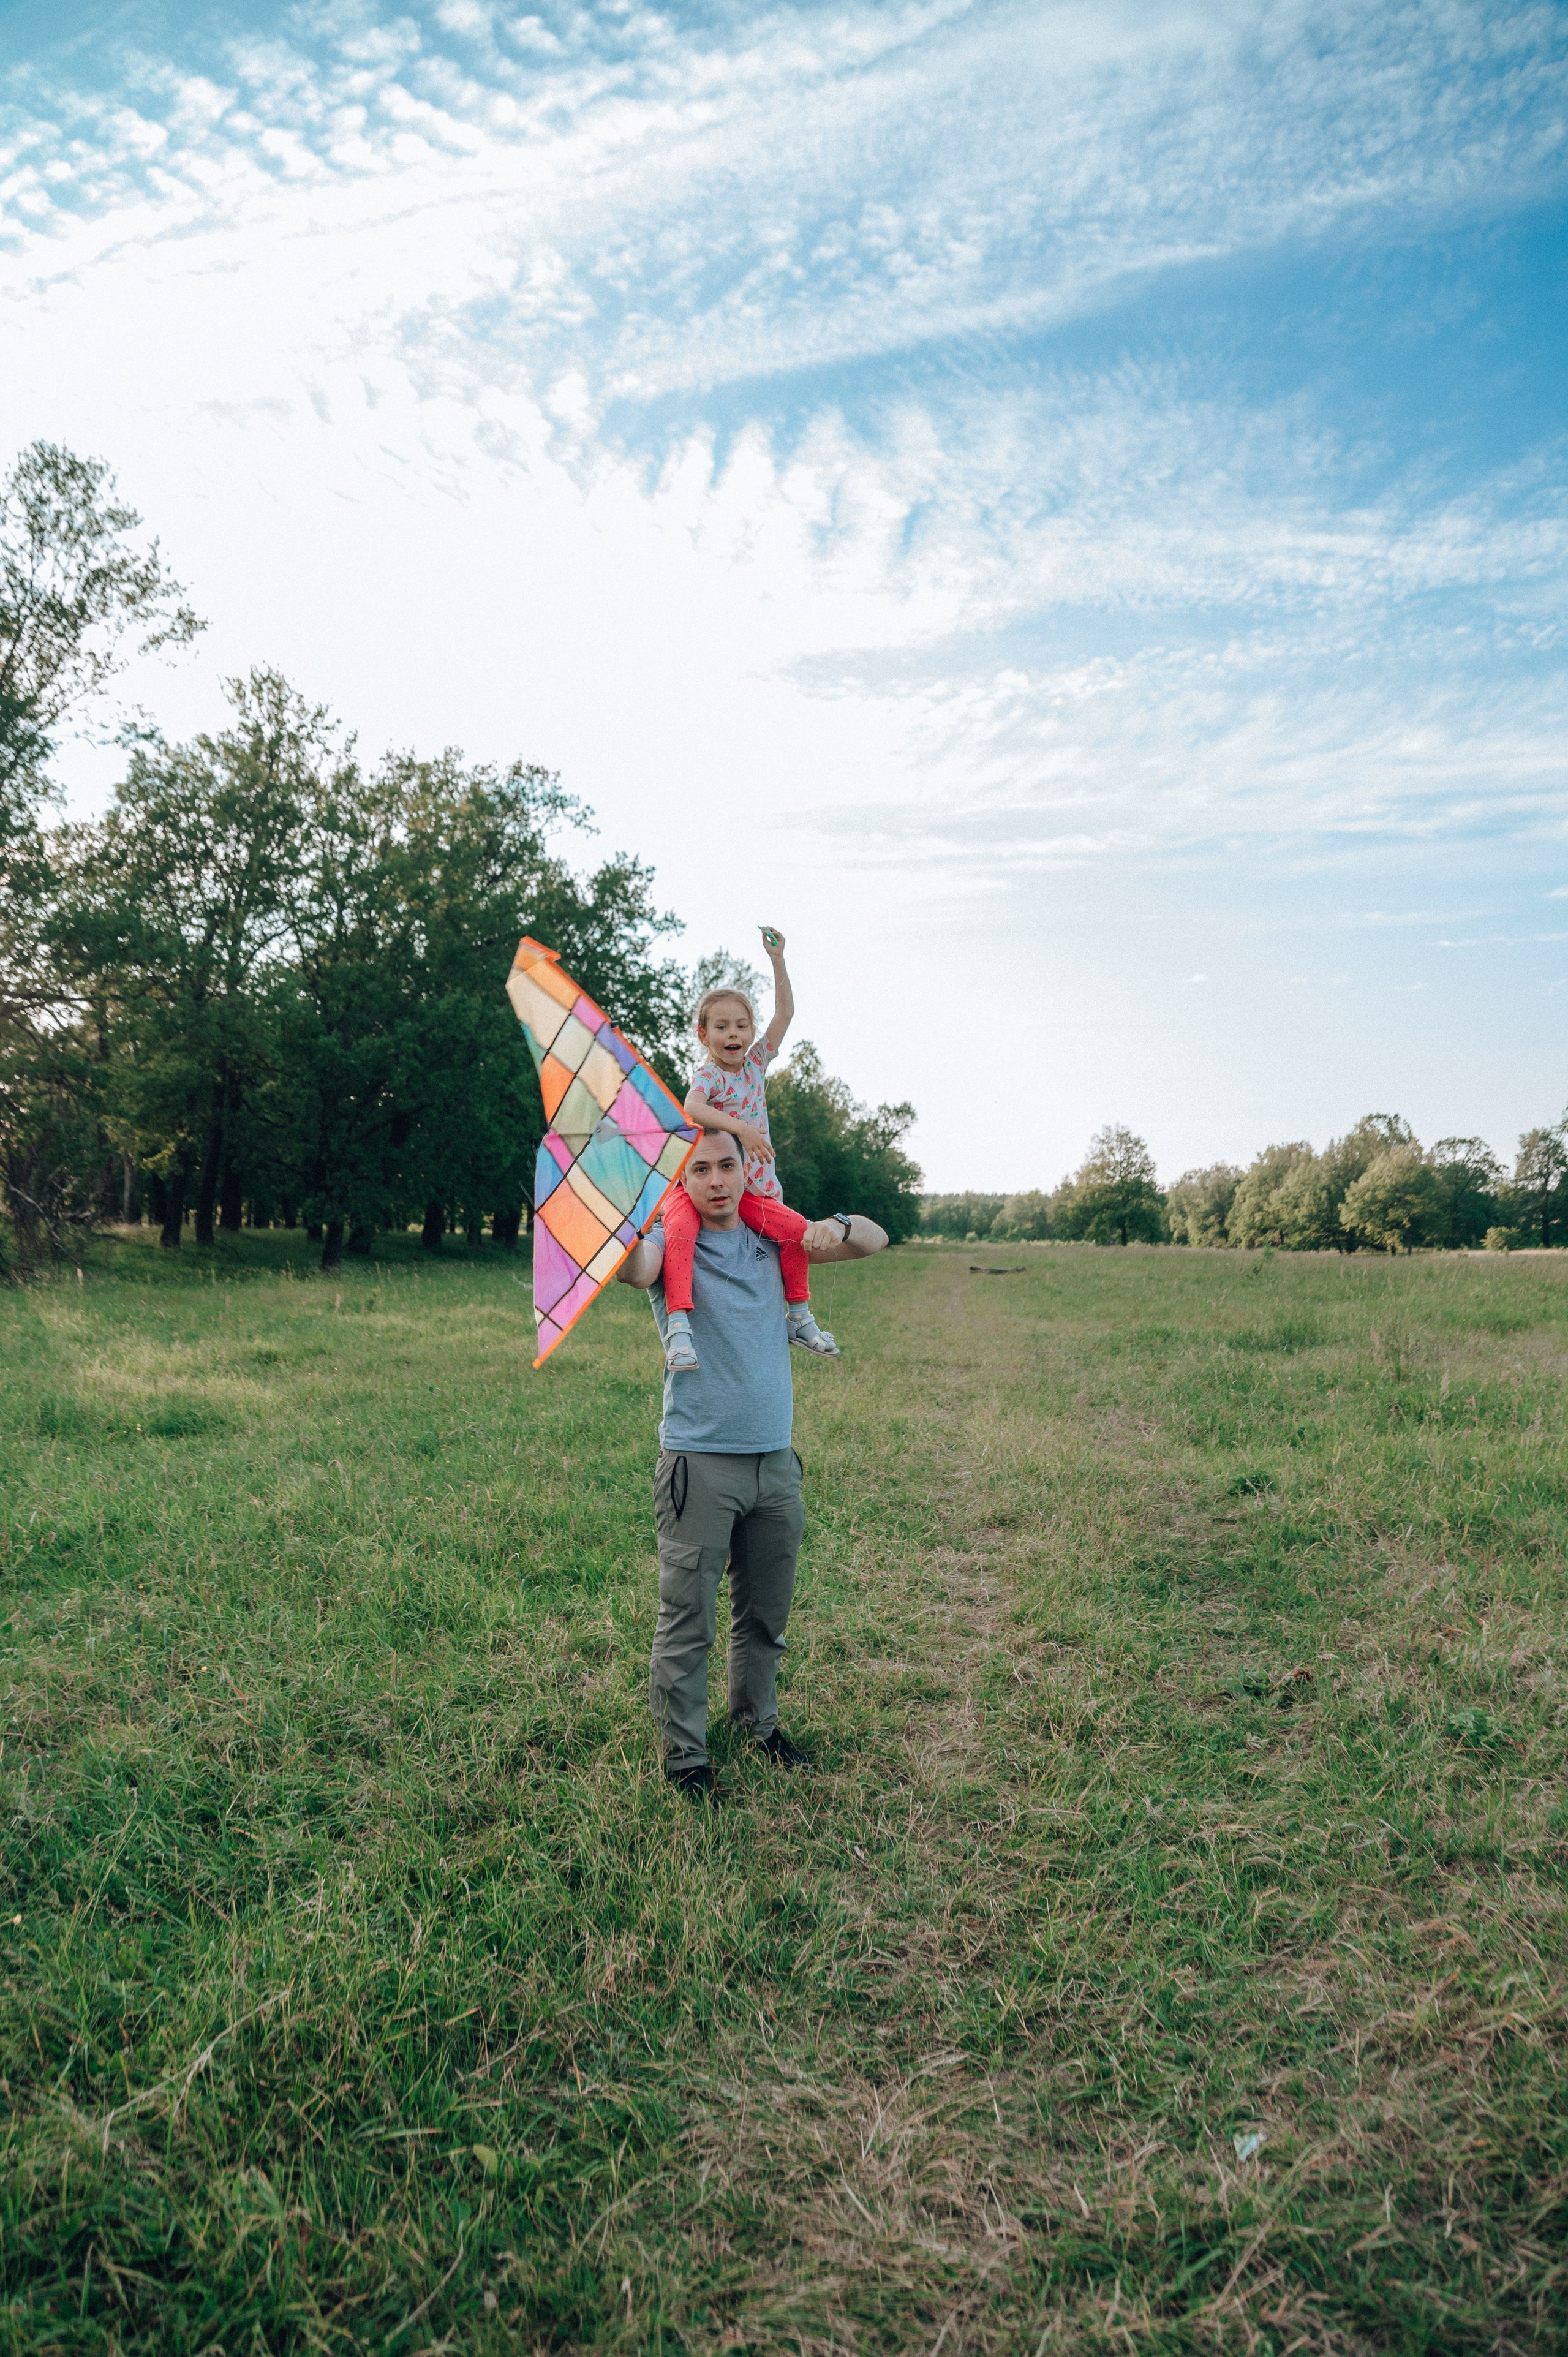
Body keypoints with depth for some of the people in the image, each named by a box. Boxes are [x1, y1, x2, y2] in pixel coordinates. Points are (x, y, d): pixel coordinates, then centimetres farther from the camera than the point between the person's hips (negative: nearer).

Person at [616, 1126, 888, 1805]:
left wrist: (836, 1227, -13)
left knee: (766, 1613, 19)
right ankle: (683, 1754, 17)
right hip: (699, 1463, -5)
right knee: (687, 1622, 1)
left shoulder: (770, 1237, 8)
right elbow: (633, 1267, -30)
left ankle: (757, 1718, 39)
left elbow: (875, 1239, 9)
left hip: (775, 1461, 5)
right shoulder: (671, 1243, -6)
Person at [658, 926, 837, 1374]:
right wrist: (741, 1127, -40)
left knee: (794, 1229, -6)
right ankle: (678, 1324, -36)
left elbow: (785, 1012, 9)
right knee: (680, 1233, -32)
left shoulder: (756, 1062, 10)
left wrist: (777, 960, 4)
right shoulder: (707, 1074, -8)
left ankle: (799, 1316, 11)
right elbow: (691, 1108, -30)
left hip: (749, 1187, 6)